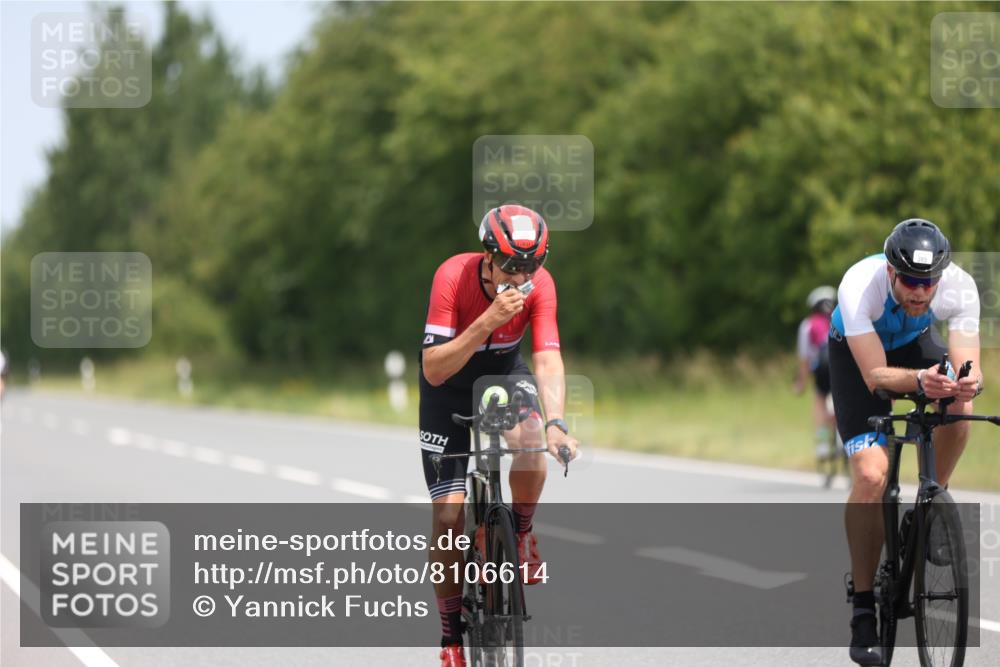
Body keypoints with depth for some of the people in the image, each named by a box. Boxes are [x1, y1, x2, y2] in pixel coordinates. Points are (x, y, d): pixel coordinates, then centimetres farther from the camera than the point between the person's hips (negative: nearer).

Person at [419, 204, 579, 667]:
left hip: (504, 372, 2)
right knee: (448, 515, -8)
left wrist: (556, 423, -47)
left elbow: (548, 360, -30)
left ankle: (520, 531, -3)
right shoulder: (453, 276, -32)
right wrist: (489, 321, -46)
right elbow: (433, 370, -34)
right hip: (449, 386, -1)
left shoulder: (540, 284, -25)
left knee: (532, 441, -34)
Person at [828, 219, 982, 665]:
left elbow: (969, 367, -34)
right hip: (857, 350, -3)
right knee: (871, 475, -18)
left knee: (959, 407, -28)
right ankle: (863, 613, -9)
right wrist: (920, 381, -60)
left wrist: (969, 383, -58)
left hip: (914, 342, 3)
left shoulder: (959, 286, -32)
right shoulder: (860, 285, -39)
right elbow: (875, 374, -41)